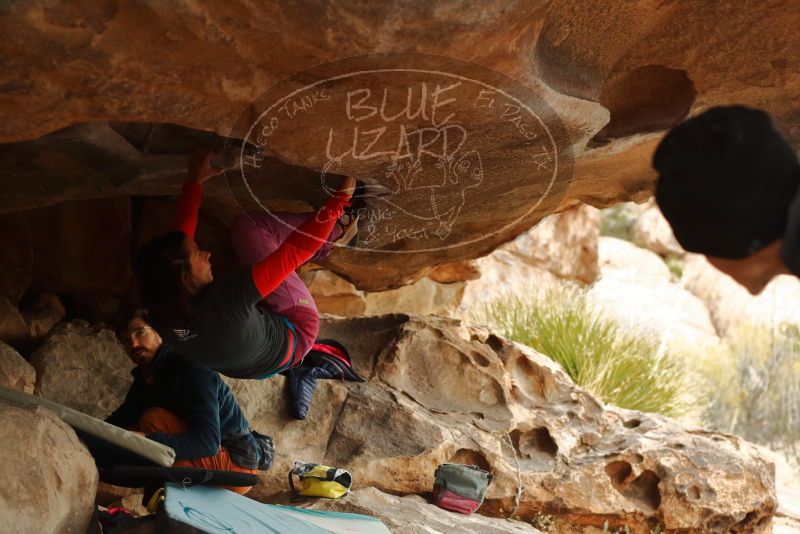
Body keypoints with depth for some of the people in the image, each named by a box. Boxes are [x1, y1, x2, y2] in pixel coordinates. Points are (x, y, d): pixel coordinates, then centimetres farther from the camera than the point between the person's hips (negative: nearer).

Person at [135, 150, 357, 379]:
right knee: (249, 225, -9)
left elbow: (180, 239, -9)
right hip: (293, 334, -6)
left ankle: (332, 233, 22)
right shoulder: (226, 304, -46)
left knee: (247, 226, 3)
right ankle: (335, 232, 14)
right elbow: (294, 252, -41)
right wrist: (340, 200, -32)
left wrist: (194, 182, 0)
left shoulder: (163, 314, -26)